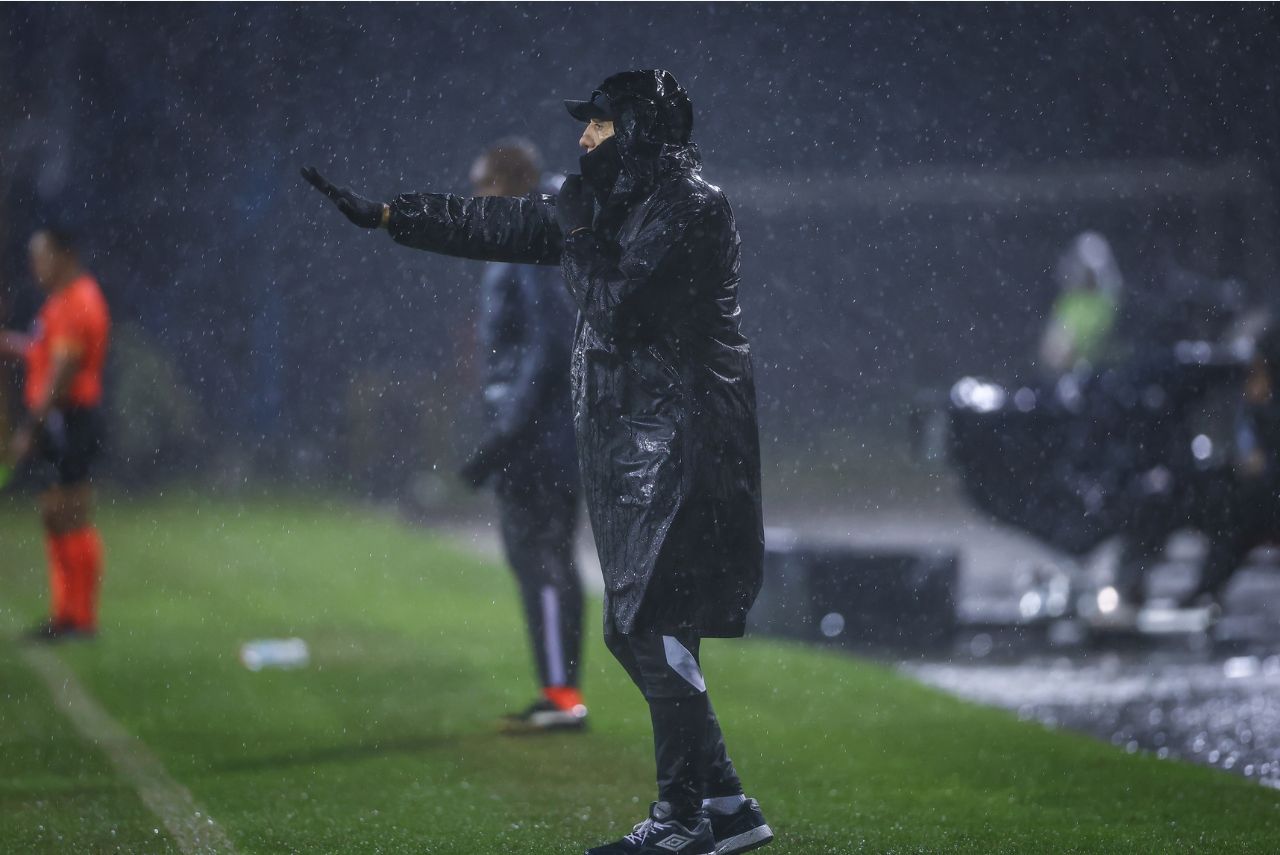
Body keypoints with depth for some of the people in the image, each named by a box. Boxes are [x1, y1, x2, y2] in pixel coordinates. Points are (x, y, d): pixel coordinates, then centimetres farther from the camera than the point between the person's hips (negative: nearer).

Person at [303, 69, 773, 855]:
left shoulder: (693, 207, -12)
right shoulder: (619, 205, 15)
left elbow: (616, 305, -20)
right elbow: (499, 226, 19)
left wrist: (580, 232, -5)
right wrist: (383, 214, 17)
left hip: (679, 455, -10)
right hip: (633, 448, 10)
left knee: (654, 628, -11)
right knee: (634, 630, 8)